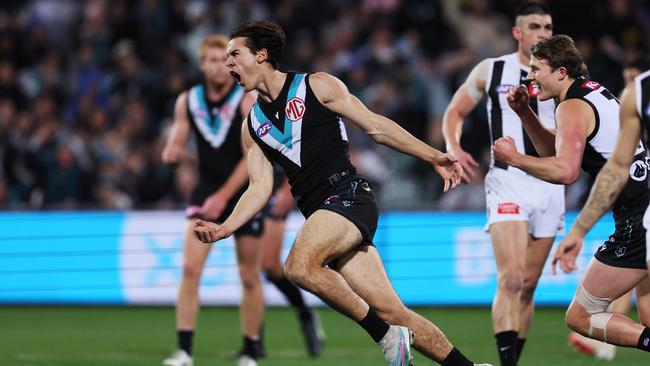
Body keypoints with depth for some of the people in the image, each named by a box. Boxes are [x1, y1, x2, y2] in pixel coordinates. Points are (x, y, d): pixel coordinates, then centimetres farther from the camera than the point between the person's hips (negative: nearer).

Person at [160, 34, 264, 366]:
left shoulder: (248, 100, -10)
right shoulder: (187, 101, 1)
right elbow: (176, 145, 8)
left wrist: (223, 197, -19)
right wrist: (171, 153, -18)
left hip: (244, 193, -2)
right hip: (206, 192, 2)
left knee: (249, 277, 3)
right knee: (190, 268, -14)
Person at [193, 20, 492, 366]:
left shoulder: (316, 86, 2)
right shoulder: (252, 125, 17)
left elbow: (376, 126, 3)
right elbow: (260, 188, 13)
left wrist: (433, 157, -2)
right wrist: (224, 228, -2)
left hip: (348, 195, -5)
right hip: (321, 214, 5)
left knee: (300, 266, -30)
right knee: (390, 311, -2)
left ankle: (387, 335, -20)